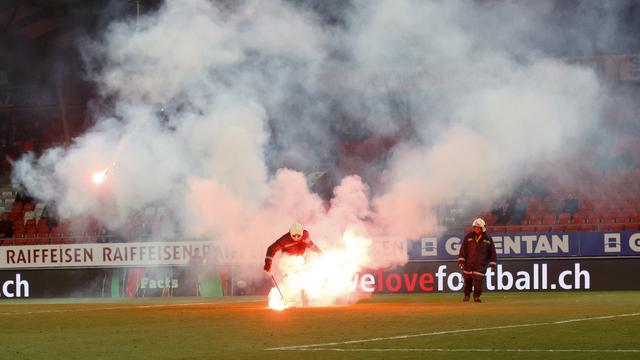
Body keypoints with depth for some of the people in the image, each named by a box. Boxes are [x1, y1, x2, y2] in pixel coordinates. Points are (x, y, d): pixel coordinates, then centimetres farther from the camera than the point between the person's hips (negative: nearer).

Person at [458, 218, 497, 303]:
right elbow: (463, 249, 5)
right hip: (468, 263, 1)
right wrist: (461, 260, -2)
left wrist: (492, 263, 7)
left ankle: (477, 296, 0)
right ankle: (466, 295, 23)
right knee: (467, 280, 8)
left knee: (478, 280, -9)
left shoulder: (488, 239, 3)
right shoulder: (468, 236, 4)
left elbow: (492, 251, 9)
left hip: (481, 264, -1)